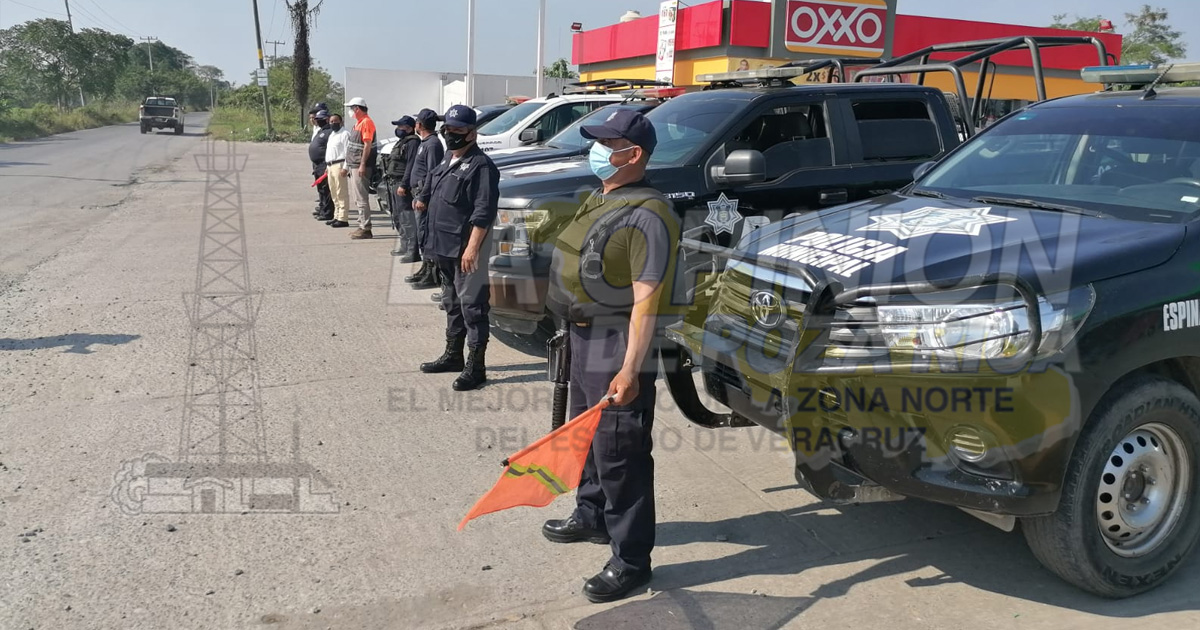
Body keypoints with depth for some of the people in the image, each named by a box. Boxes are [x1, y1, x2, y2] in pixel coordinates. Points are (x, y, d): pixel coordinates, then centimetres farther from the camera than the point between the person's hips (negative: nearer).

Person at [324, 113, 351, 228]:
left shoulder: (344, 134, -7)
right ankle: (337, 216, 20)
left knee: (342, 194, -10)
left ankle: (343, 219, -10)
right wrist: (328, 166, 21)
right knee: (334, 194, 13)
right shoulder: (331, 134, 22)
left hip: (339, 165, -10)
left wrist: (345, 168, -21)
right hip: (330, 166, 10)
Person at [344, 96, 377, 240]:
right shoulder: (358, 122, 18)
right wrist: (349, 166, 21)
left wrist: (362, 165, -24)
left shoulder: (366, 122, -13)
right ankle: (362, 226, 21)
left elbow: (367, 145, -20)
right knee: (357, 198, 14)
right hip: (354, 166, 11)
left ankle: (365, 229, -6)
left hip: (360, 167, -11)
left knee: (361, 198, -9)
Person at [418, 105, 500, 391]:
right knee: (452, 304, 19)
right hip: (445, 249, 10)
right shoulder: (447, 162, 17)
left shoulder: (480, 165, -14)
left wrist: (472, 247, -25)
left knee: (472, 306, -5)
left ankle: (475, 367, 0)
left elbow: (484, 213, -20)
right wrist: (435, 242, 20)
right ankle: (453, 355, 32)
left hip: (465, 250, -10)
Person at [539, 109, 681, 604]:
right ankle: (591, 516, 43)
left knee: (620, 455, -3)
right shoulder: (599, 200, 11)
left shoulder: (646, 215, -20)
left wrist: (630, 369, -30)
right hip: (584, 340, 10)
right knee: (588, 437, 24)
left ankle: (630, 559, 9)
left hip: (616, 349, -10)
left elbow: (647, 299, -26)